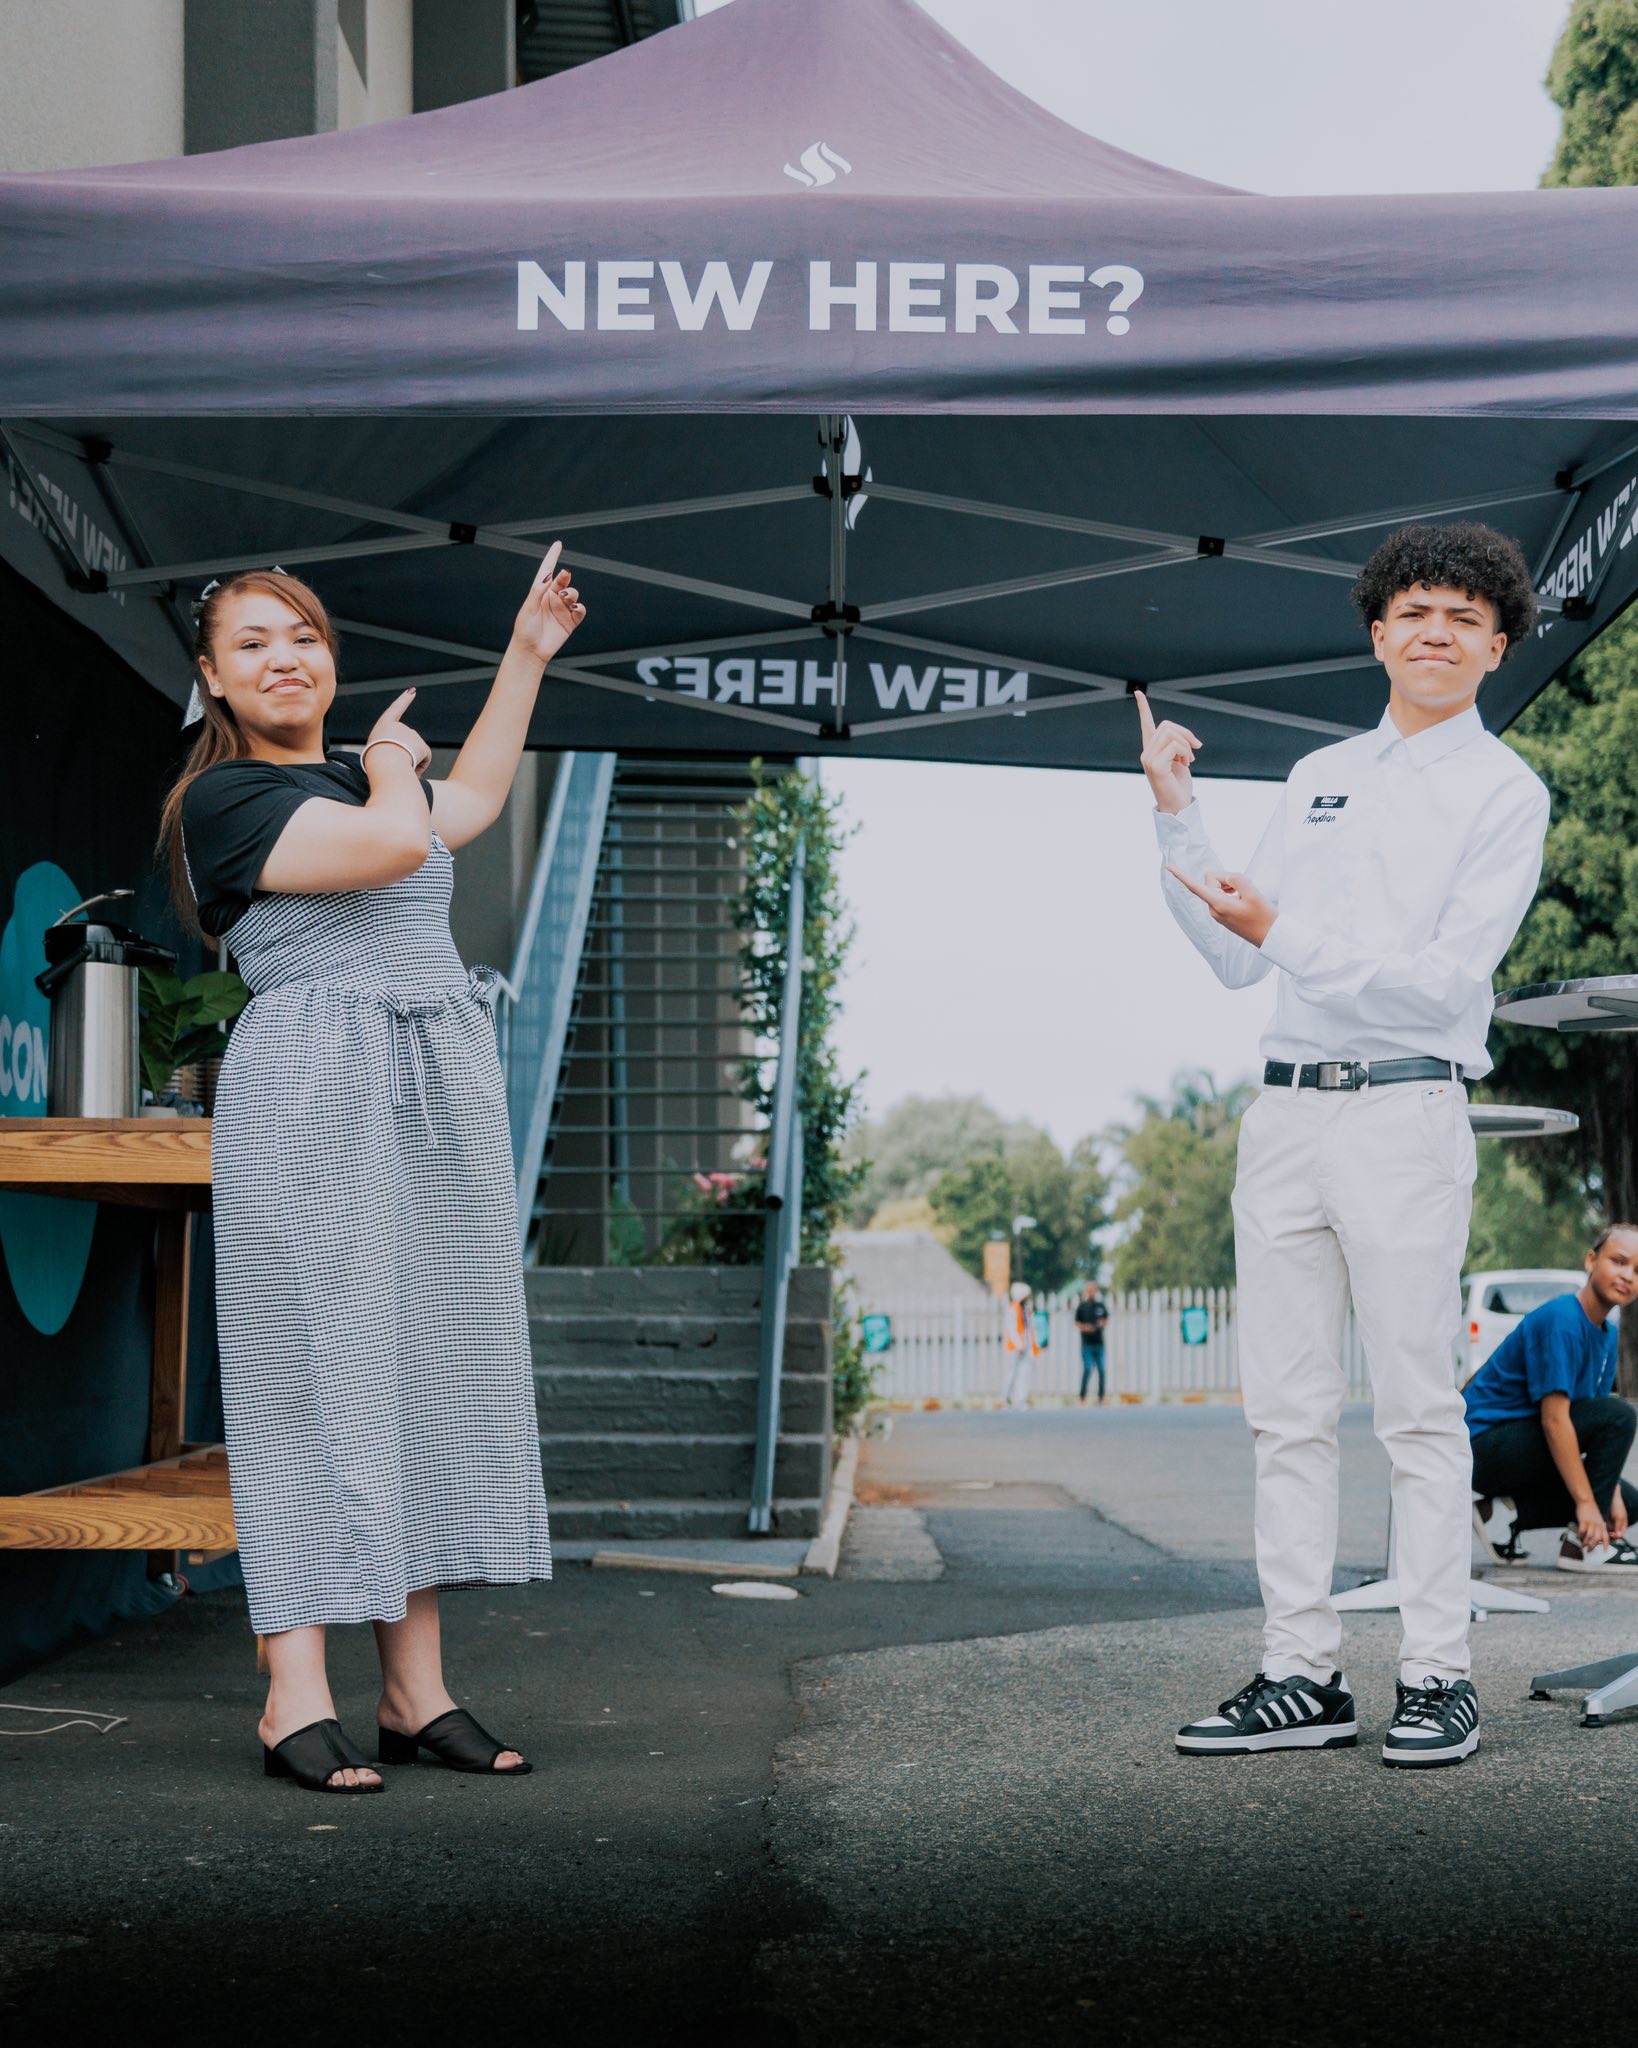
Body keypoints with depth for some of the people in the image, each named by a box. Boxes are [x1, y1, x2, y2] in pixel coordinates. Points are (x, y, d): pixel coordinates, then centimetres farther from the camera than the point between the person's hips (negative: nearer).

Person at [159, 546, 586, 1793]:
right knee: (319, 1371, -10)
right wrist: (392, 758, 4)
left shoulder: (356, 775, 22)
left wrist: (527, 656, 43)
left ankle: (416, 1689, 6)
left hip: (445, 1094, 8)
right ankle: (296, 1693, -8)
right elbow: (393, 843, -17)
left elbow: (472, 804, 42)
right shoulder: (224, 796, -3)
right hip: (313, 1097, -8)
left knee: (442, 1368, 3)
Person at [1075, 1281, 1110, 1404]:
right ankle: (1082, 1398, -1)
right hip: (1087, 1342, -3)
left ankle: (1101, 1398, 11)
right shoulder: (1082, 1306, 1)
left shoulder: (1101, 1306, 8)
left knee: (1101, 1370, 3)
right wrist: (1084, 1327, -14)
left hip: (1099, 1342, 3)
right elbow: (1077, 1323, 4)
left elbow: (1106, 1320, 17)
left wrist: (1103, 1324, -5)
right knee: (1087, 1370, -9)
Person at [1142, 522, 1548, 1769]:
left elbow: (1447, 976, -10)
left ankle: (1440, 1677, 4)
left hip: (1404, 1115, -6)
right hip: (1286, 1109, 6)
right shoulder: (1319, 778, 19)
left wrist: (1289, 939, -16)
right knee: (1289, 1414, 6)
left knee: (1418, 1409, -4)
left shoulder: (1505, 791, 1)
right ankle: (1304, 1676, 11)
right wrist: (1176, 819, 10)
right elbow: (1234, 957, 18)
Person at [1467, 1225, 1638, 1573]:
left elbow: (1599, 1430, 10)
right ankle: (1584, 1544, -15)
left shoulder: (1607, 1335, 10)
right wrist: (1586, 1502, -26)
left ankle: (1503, 1510, 4)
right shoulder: (1560, 1320, -20)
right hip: (1486, 1443, -10)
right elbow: (1554, 1418, -25)